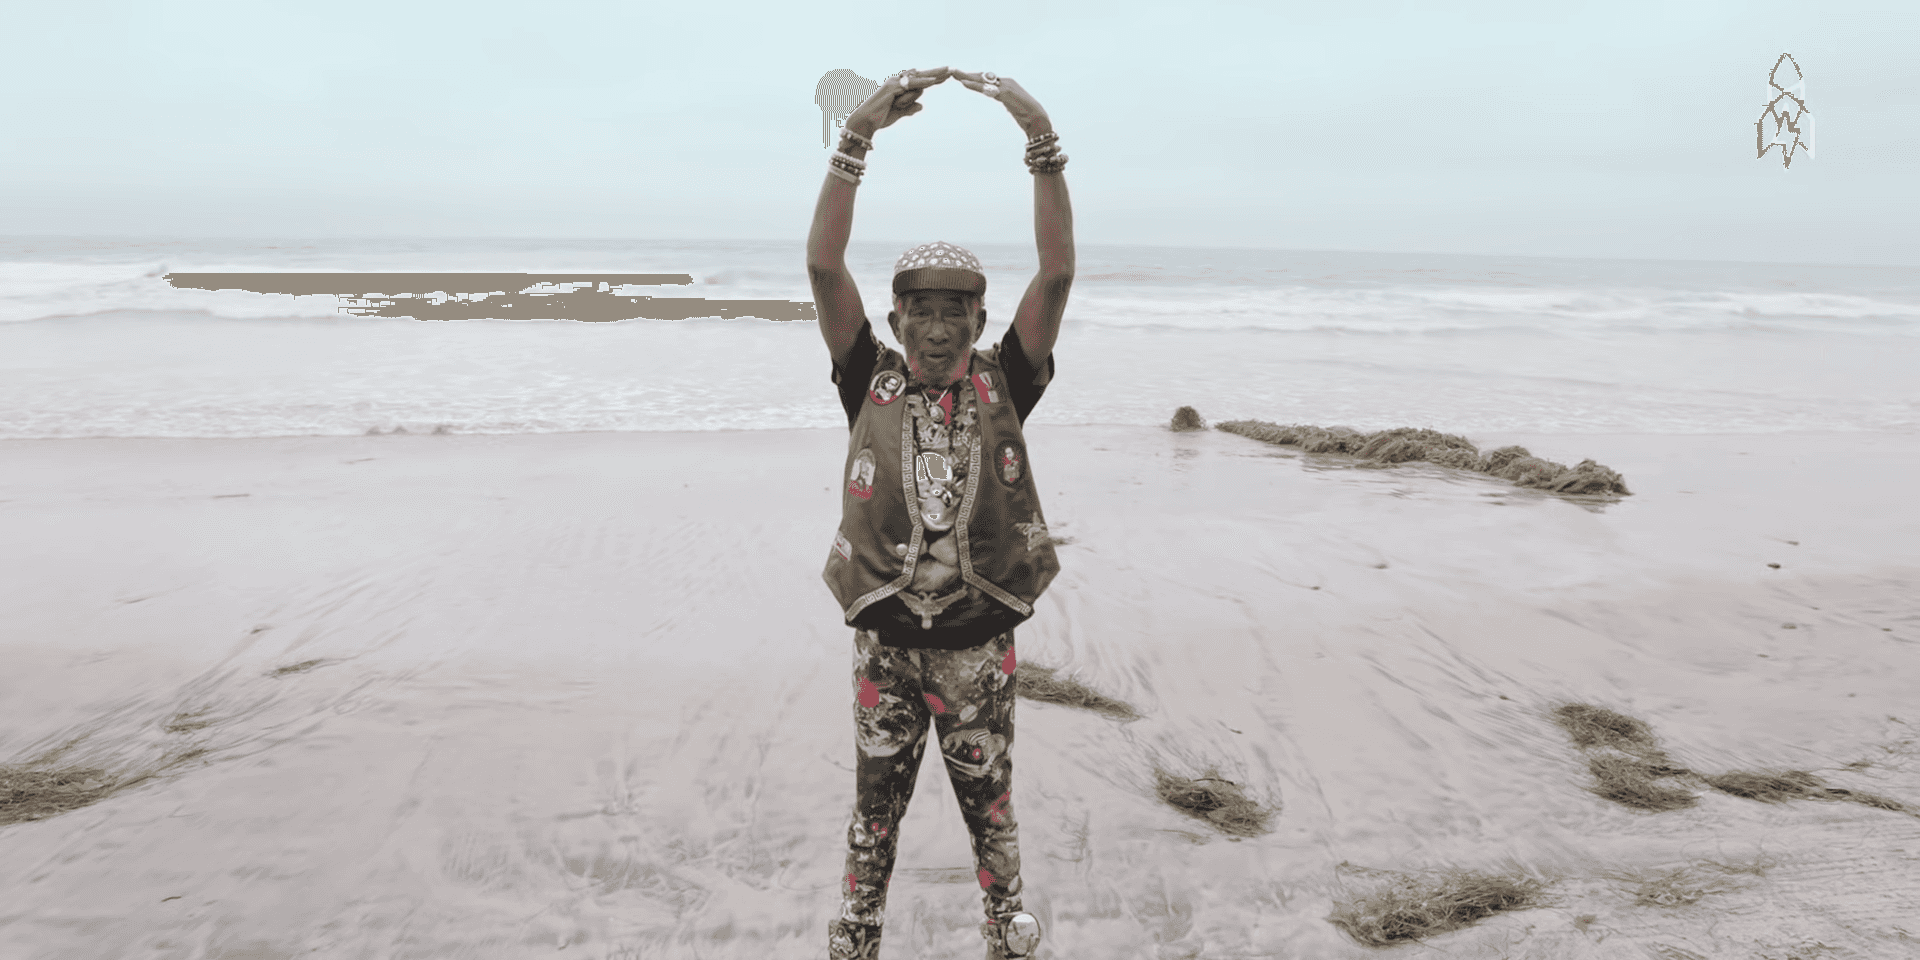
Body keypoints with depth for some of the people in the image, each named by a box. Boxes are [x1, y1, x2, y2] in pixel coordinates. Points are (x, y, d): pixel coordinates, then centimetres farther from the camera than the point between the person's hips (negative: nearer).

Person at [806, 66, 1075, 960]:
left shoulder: (1001, 387, -3)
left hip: (978, 646, 0)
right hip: (885, 643, 0)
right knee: (873, 811, 16)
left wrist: (1042, 141, -22)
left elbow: (1057, 274, -13)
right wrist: (858, 136, -22)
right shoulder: (872, 383, -3)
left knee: (991, 810, 15)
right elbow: (823, 266, -14)